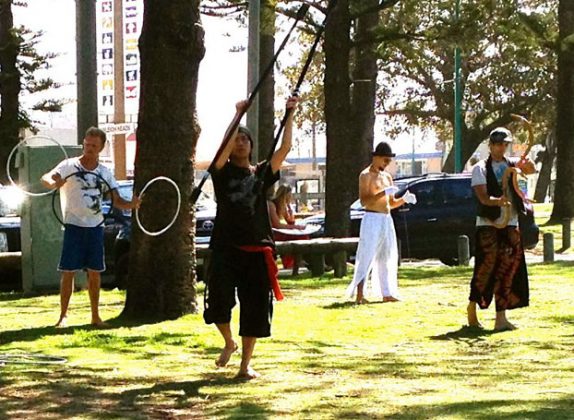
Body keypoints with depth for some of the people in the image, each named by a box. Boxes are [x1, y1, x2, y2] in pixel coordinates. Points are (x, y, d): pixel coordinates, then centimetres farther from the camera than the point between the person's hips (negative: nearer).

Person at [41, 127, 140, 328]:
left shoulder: (105, 172, 5)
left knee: (94, 272, 7)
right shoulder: (69, 166, -7)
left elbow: (117, 201, 3)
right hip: (74, 226, -4)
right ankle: (63, 316, 1)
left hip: (95, 226, 4)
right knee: (68, 271, -5)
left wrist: (131, 204, -19)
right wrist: (54, 182, -47)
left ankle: (95, 316, 15)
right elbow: (46, 178, -23)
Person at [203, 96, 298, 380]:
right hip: (226, 248, -2)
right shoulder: (223, 172, 6)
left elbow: (285, 148, 3)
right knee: (219, 301, -15)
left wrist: (290, 116, -4)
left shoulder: (262, 173, 13)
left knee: (255, 309, 2)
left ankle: (246, 364, 13)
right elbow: (225, 144, -13)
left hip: (258, 250, 2)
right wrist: (238, 114, -17)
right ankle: (228, 342, 15)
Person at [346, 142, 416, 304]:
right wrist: (384, 193, -24)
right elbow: (364, 201, -17)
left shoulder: (387, 177, 17)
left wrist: (404, 199, 3)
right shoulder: (366, 175, -7)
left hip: (387, 219, 8)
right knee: (367, 258, -10)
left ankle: (386, 293, 14)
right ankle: (359, 295, -12)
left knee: (386, 259, 9)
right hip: (372, 219, -8)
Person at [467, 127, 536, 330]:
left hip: (510, 224, 4)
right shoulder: (480, 169, -2)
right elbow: (483, 197, -14)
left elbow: (531, 170, -8)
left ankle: (501, 318, -1)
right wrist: (497, 201, -34)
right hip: (487, 224, -4)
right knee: (486, 264, -9)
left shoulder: (512, 164, 10)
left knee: (507, 270, -1)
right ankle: (472, 308, 10)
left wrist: (527, 165, -31)